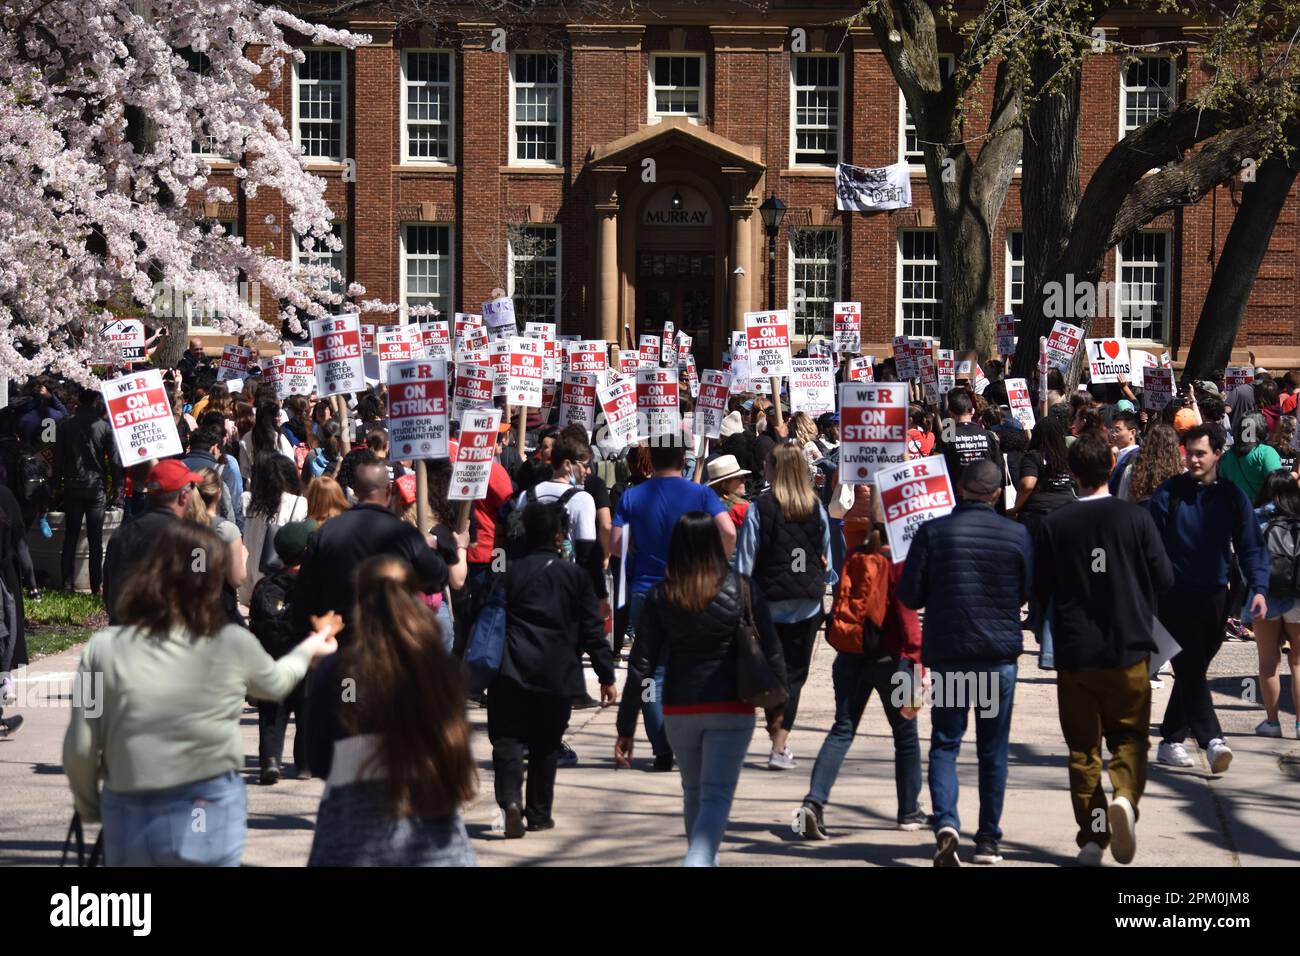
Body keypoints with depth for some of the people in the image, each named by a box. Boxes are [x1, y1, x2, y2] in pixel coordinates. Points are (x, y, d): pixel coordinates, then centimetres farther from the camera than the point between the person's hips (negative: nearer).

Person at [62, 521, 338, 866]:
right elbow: (276, 682, 16)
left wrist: (89, 807, 15)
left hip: (128, 820, 1)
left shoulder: (104, 648, -6)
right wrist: (307, 651, 38)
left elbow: (79, 750, -4)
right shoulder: (233, 646, -7)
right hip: (210, 816, -1)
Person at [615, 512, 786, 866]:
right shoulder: (742, 590, -5)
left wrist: (626, 727, 0)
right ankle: (698, 862, -26)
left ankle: (705, 861, 35)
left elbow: (640, 664, -4)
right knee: (716, 797, -5)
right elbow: (771, 651, -3)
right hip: (731, 708, -2)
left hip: (679, 709, 2)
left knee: (694, 794, 21)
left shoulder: (660, 595, -3)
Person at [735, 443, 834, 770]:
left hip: (770, 599, -2)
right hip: (807, 602, 2)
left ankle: (775, 732, 13)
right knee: (794, 672, 4)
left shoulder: (759, 508, -7)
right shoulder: (816, 509, 1)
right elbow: (826, 556, 10)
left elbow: (745, 559, -6)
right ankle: (780, 747, -2)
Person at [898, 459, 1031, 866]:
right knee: (993, 749, 12)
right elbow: (1027, 592, 7)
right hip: (1000, 651, 1)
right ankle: (988, 839, 16)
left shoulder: (933, 531, -8)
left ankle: (946, 823, -16)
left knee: (944, 744, 6)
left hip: (947, 652, -1)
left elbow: (909, 595, -6)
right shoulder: (1017, 535, -4)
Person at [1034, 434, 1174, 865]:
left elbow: (1040, 590, 0)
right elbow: (1164, 579, -1)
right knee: (1129, 737, 11)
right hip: (1129, 651, 0)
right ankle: (1124, 797, -17)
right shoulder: (1135, 518, -6)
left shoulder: (1054, 525, -5)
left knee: (1083, 747, 9)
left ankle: (1092, 837, 8)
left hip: (1074, 652, 1)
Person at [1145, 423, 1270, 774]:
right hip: (1176, 596, -4)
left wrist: (1258, 587, -10)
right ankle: (1212, 740, -19)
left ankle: (1171, 741, 22)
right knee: (1192, 670, -12)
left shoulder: (1232, 497, 4)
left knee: (1192, 671, 11)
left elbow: (1251, 546, 4)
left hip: (1214, 598, 4)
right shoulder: (1169, 493, -4)